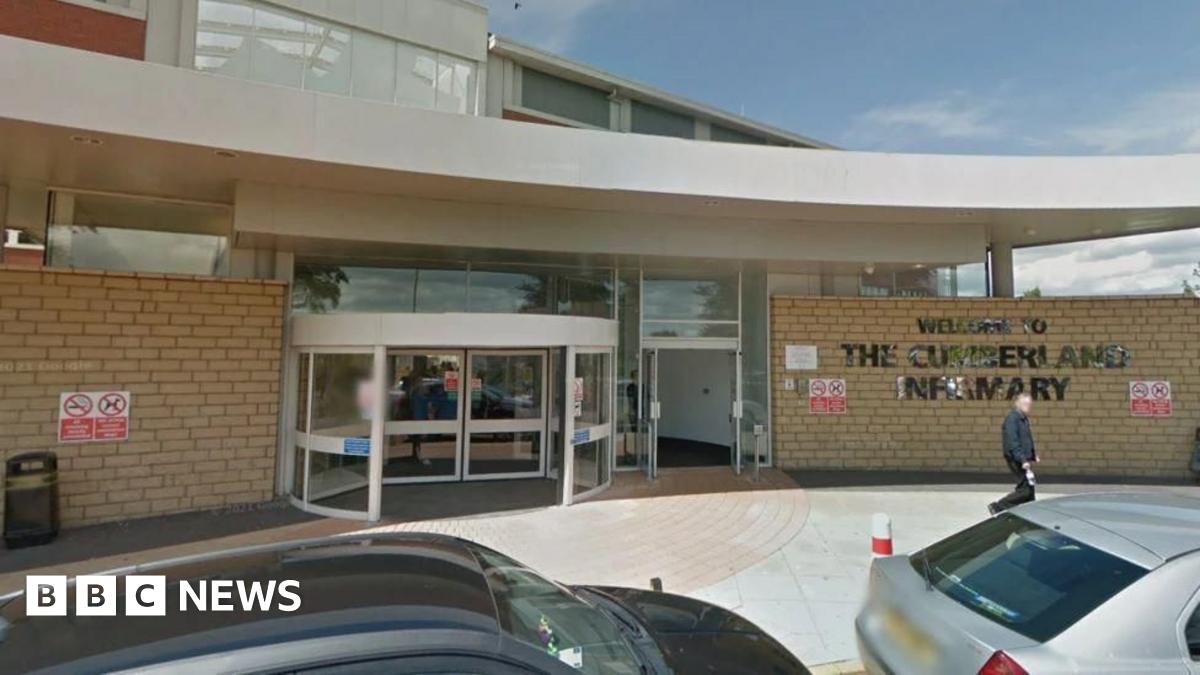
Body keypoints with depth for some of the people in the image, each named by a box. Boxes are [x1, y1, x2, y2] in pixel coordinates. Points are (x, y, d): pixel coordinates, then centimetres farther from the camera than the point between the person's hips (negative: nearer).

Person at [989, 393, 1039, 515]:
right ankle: (997, 507, 1)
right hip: (1016, 459, -9)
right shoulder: (1012, 419, -16)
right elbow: (1012, 442, -22)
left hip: (1024, 459, 9)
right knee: (1026, 489, -8)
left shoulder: (1024, 419, 13)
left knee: (1029, 487, 12)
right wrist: (1023, 460, -25)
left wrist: (1033, 455, 12)